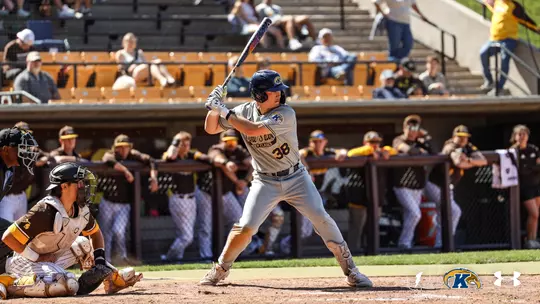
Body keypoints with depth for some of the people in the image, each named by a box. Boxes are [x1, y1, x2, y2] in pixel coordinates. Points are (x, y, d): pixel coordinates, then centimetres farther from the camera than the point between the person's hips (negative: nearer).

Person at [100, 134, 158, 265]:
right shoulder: (110, 155, -7)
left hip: (124, 204, 0)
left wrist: (153, 177, -25)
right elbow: (108, 161, -32)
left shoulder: (133, 156, 1)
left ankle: (123, 257, 0)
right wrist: (125, 170, -39)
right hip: (108, 203, 0)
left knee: (119, 231, -18)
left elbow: (149, 161, -8)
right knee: (106, 234, 5)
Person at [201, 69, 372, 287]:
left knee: (321, 219, -12)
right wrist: (214, 107, -18)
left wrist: (224, 112, -27)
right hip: (265, 183, 2)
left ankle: (350, 271, -2)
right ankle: (220, 269, 11)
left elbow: (253, 130, -31)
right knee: (246, 227, -12)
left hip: (295, 178, -1)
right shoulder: (245, 111, -6)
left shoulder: (285, 114, -19)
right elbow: (211, 128, 0)